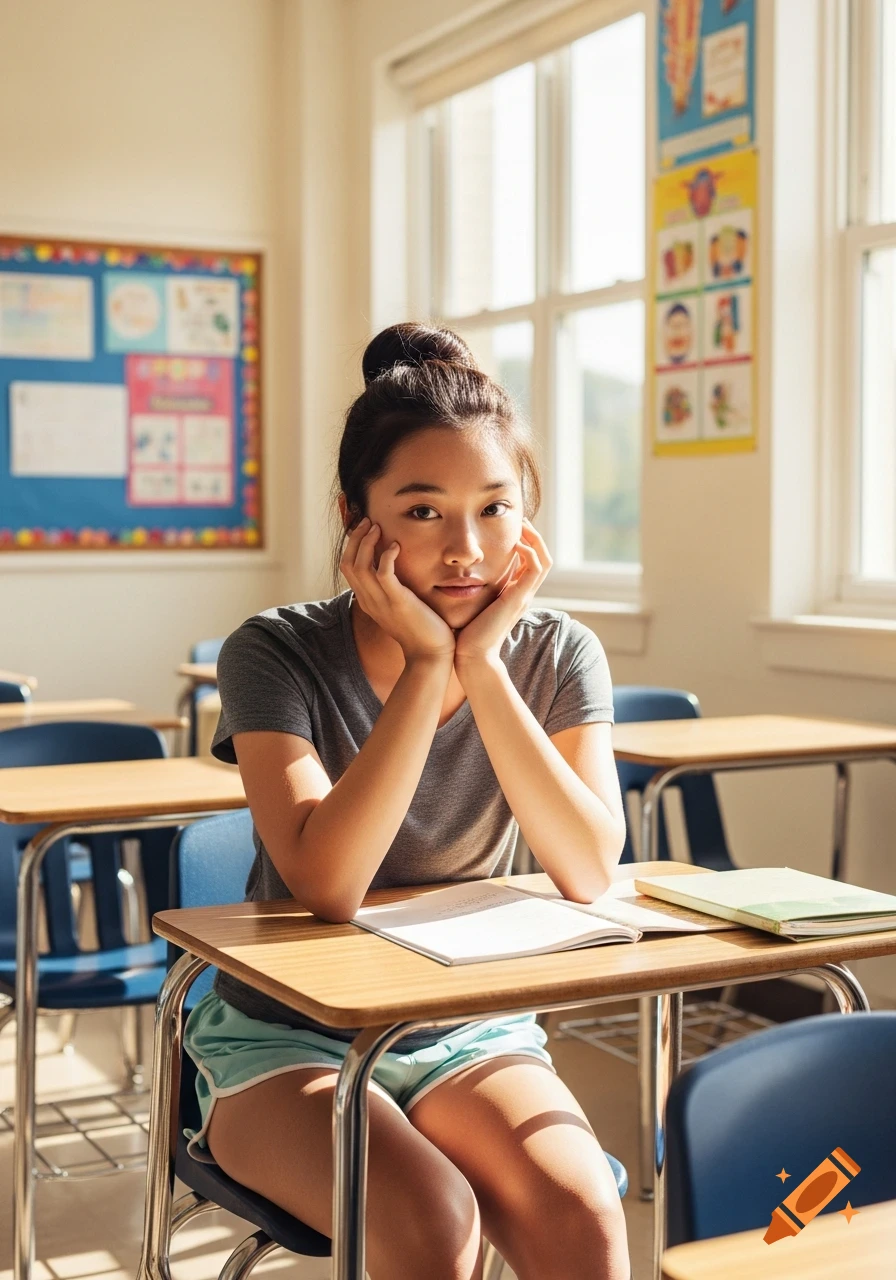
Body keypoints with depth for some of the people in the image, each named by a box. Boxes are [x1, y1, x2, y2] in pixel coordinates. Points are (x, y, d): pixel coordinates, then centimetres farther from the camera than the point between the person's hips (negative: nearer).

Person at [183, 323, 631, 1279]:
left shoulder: (557, 655, -5)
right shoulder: (276, 654, -14)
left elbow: (589, 875, -18)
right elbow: (327, 885, -27)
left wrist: (482, 665, -23)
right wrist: (427, 663, -26)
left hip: (473, 1032, 3)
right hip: (285, 1037, -2)